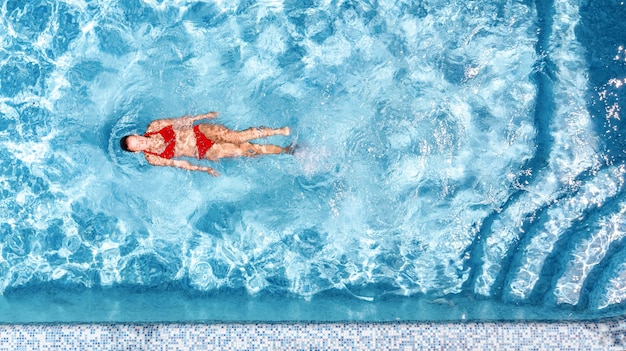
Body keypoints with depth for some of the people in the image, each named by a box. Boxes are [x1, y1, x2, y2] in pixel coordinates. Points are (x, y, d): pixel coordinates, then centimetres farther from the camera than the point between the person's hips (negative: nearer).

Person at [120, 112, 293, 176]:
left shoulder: (153, 126, -6)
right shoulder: (152, 158, -9)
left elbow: (180, 121, 4)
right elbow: (177, 164, -6)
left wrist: (204, 115, 4)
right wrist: (203, 169, -7)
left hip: (198, 132, 2)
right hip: (201, 152, -2)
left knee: (237, 137, -20)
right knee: (241, 150, -12)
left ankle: (281, 130, -11)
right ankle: (284, 150, 0)